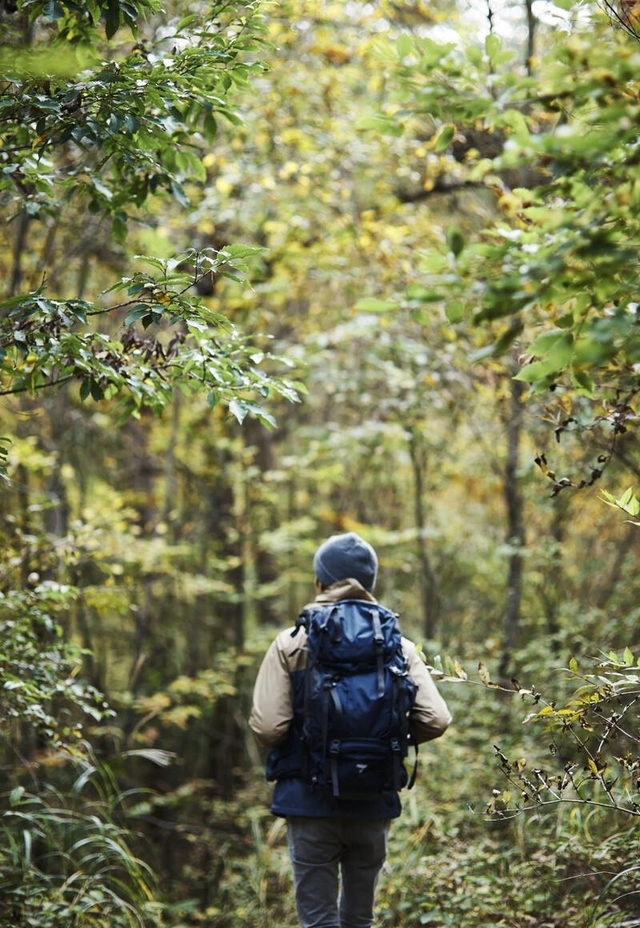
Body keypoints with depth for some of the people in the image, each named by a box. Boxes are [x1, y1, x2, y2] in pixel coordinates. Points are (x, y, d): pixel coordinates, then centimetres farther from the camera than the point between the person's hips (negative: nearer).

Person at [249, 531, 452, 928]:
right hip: (374, 805, 2)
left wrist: (301, 737, 9)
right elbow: (436, 720, -8)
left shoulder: (291, 645, -4)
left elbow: (267, 727, -13)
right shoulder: (399, 647, 1)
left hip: (310, 802, -2)